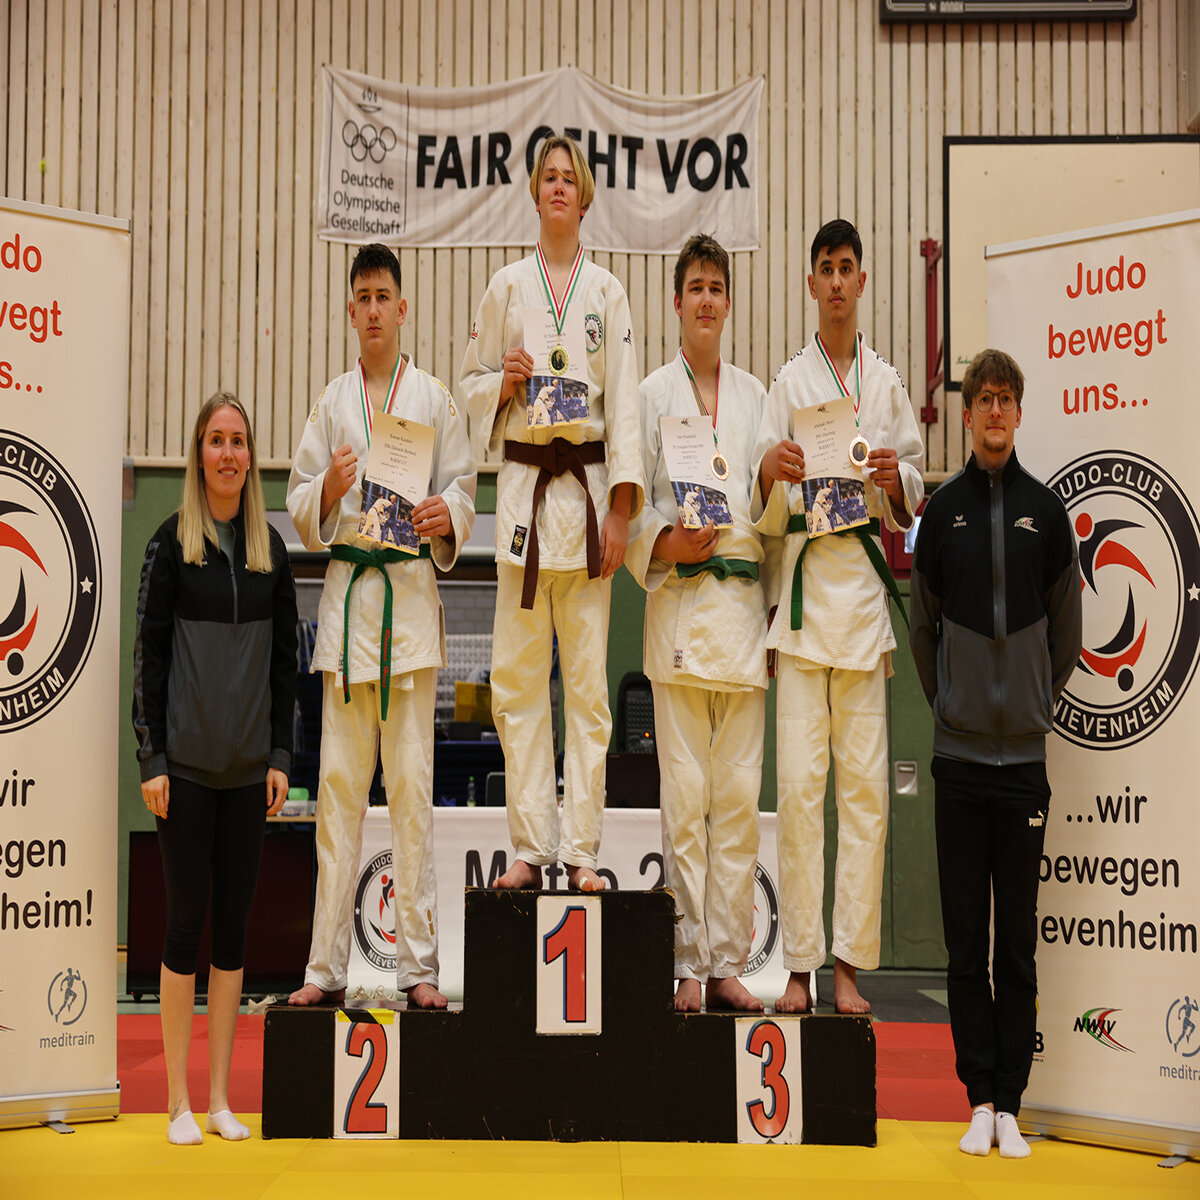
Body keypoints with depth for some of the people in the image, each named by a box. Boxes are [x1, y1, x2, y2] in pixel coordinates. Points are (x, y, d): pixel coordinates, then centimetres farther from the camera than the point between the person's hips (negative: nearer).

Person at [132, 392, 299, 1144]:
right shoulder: (173, 542, -1)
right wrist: (152, 757, -8)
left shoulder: (272, 548, 9)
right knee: (187, 919, -1)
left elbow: (286, 656, 11)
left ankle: (221, 1096, 15)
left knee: (234, 922, 6)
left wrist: (282, 755, 4)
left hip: (248, 764, 3)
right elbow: (149, 650, -3)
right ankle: (178, 1100, 8)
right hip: (186, 762, -3)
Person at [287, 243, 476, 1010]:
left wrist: (447, 516, -16)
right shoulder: (333, 402, 15)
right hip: (347, 591, 2)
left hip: (411, 592, -2)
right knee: (339, 783, 2)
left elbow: (463, 487, 5)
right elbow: (301, 509, 12)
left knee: (412, 782, -4)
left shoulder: (435, 398, 8)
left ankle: (419, 964, 2)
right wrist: (328, 490, -10)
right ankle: (327, 967, 9)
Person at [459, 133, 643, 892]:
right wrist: (507, 382, -9)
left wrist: (619, 511, -4)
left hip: (588, 481, -1)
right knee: (517, 673, 0)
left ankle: (582, 848, 6)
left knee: (587, 674, 0)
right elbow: (472, 384, 15)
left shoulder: (607, 292, 7)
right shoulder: (506, 287, 9)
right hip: (523, 484, 1)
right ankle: (531, 845, 8)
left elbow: (624, 401, 3)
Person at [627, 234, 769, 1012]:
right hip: (679, 604, -3)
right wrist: (666, 545, -15)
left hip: (745, 601, 3)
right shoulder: (652, 394, 7)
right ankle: (689, 965, 2)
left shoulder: (756, 396, 16)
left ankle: (728, 962, 8)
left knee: (739, 795, 2)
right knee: (685, 795, -4)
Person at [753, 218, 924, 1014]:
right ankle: (800, 963, 2)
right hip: (804, 582, -1)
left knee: (864, 780, -2)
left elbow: (915, 494, 13)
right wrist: (770, 477, -16)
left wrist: (896, 482, -8)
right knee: (798, 780, -6)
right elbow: (768, 515, 5)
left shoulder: (887, 383, 14)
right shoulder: (789, 382, 9)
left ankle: (851, 963, 5)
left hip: (865, 583, 1)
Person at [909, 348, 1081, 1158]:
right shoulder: (942, 510, 3)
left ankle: (1011, 1102, 11)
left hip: (1024, 755, 0)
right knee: (966, 939, 4)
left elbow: (1067, 628, 11)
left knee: (1017, 943, 4)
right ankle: (980, 1098, 13)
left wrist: (1039, 702, 10)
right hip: (960, 753, 0)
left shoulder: (1047, 511, 3)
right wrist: (948, 703, 10)